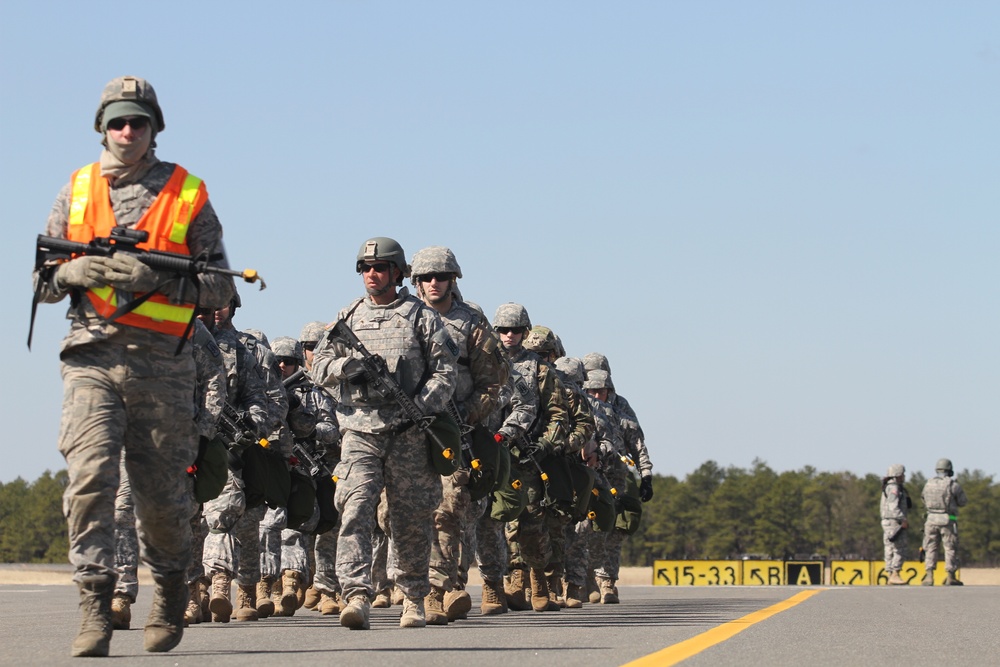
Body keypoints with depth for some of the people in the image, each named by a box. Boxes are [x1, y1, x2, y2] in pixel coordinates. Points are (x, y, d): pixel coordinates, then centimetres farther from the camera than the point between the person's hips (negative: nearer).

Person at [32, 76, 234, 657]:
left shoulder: (188, 195, 5)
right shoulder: (77, 191, 12)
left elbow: (220, 288, 2)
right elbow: (43, 281, 14)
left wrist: (157, 278, -14)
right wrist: (78, 271, -8)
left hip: (163, 363, -1)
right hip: (92, 354, 1)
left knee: (163, 494, 5)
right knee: (89, 478, -15)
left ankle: (171, 590, 31)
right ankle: (96, 611, -13)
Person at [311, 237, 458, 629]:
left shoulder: (421, 316, 7)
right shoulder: (348, 317, 15)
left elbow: (445, 369, 2)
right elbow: (319, 368, 12)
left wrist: (422, 406, -13)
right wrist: (347, 365, -10)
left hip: (408, 433, -1)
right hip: (359, 429, 1)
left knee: (411, 519, 4)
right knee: (355, 509, -14)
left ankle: (413, 599, 17)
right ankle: (357, 597, -21)